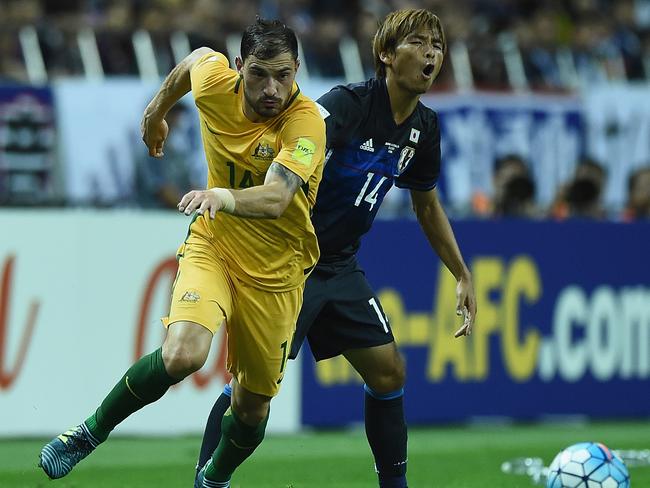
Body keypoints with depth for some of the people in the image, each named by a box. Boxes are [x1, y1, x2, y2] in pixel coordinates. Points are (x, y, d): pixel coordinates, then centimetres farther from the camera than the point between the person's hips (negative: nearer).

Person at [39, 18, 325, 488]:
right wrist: (157, 110, 28)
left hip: (276, 270, -1)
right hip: (212, 244, 1)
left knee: (253, 404, 8)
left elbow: (274, 200, -42)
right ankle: (92, 432, -5)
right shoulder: (215, 82, -14)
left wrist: (225, 196, -62)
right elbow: (196, 57, 12)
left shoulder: (306, 122, -26)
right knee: (182, 353, -27)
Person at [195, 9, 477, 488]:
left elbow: (428, 206, 20)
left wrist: (463, 277, 20)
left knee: (389, 373, 4)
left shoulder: (424, 127, 4)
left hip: (340, 266, 7)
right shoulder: (348, 104, -20)